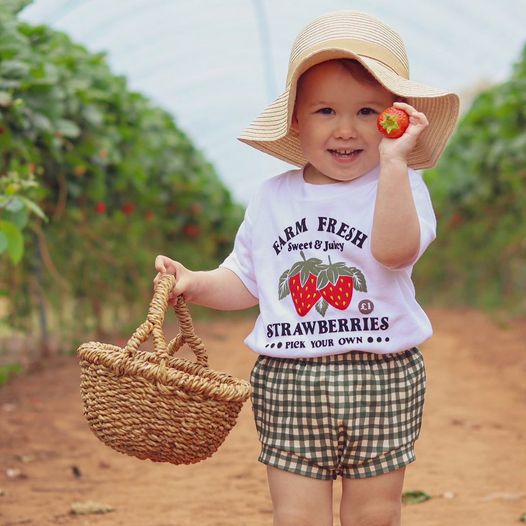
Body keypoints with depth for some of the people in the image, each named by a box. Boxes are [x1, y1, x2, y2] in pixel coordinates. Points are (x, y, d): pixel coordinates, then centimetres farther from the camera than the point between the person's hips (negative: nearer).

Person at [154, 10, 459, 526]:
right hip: (287, 383, 2)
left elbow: (395, 250, -24)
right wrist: (194, 283, -2)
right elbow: (246, 281, 15)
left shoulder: (399, 186, -3)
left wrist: (393, 161, -26)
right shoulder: (271, 198, 7)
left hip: (381, 383, -2)